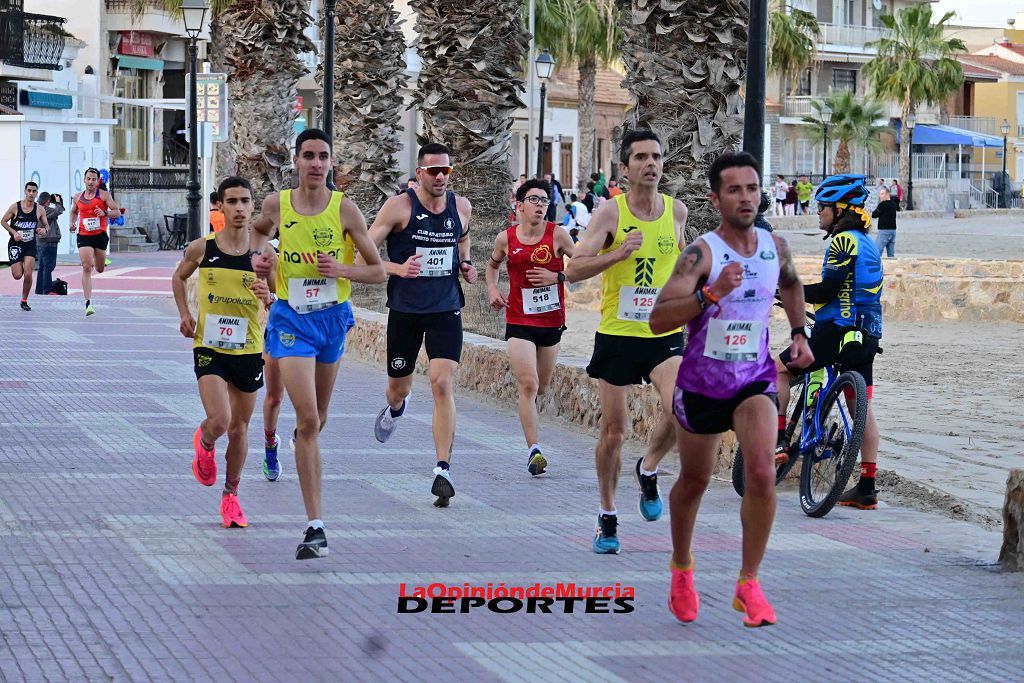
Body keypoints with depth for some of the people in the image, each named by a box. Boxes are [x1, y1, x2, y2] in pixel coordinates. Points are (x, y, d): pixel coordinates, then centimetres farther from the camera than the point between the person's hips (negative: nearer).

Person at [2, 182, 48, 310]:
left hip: (30, 245, 1)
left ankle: (24, 301, 6)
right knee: (17, 275, -6)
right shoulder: (15, 207, -6)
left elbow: (46, 226, 8)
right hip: (16, 243, -1)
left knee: (28, 274, -13)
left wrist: (44, 230, -17)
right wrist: (14, 232, -13)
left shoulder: (39, 209, -1)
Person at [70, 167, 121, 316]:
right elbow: (74, 211, 27)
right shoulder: (78, 197, 8)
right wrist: (73, 223, 8)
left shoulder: (104, 195, -2)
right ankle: (88, 303, -18)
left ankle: (96, 262, 54)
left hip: (100, 235, -1)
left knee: (100, 269, 12)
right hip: (84, 236, 1)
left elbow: (117, 212, -6)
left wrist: (104, 213, -24)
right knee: (86, 268, -14)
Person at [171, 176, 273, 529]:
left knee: (239, 428, 10)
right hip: (209, 348, -1)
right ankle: (204, 443, 20)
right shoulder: (202, 248, -3)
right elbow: (178, 277, 17)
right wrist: (185, 315, 4)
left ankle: (231, 496, 29)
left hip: (248, 351, 2)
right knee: (219, 421, -18)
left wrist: (270, 298, -18)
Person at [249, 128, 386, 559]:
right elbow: (259, 229, 23)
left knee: (317, 420, 17)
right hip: (292, 318, -2)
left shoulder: (344, 208, -6)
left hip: (333, 317, 2)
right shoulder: (277, 204, -3)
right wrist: (258, 257, 3)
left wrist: (342, 270, -20)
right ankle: (315, 526, -17)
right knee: (308, 419, -16)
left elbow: (377, 271, -2)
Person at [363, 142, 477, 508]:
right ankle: (395, 408, 54)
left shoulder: (462, 207, 2)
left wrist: (465, 265, 4)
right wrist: (398, 268, -26)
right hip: (405, 310, -1)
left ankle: (443, 471, -15)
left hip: (446, 310, 1)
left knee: (443, 385, -15)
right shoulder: (398, 207, -10)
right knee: (399, 388, 14)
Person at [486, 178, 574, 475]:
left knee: (541, 388, 14)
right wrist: (492, 289, 3)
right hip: (519, 322, -1)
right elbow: (493, 264, 20)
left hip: (552, 321, 1)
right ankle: (534, 450, -17)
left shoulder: (557, 235, -5)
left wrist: (557, 277, -13)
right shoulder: (506, 238, -1)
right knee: (528, 385, -15)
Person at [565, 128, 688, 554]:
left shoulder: (677, 211, 3)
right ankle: (607, 517, 21)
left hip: (664, 334, 2)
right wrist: (618, 253, -27)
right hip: (617, 335, -2)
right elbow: (573, 270, -15)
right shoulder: (611, 213, -8)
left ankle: (649, 470, 7)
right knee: (614, 430, 4)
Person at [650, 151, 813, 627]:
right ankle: (681, 568, 42)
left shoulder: (776, 247, -1)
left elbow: (791, 285, 24)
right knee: (694, 482, 15)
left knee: (762, 474, -20)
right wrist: (712, 293, -38)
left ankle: (748, 585, -10)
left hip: (755, 379, 2)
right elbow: (658, 320, -27)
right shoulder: (701, 254, -18)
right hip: (701, 382, -2)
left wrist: (799, 333, 12)